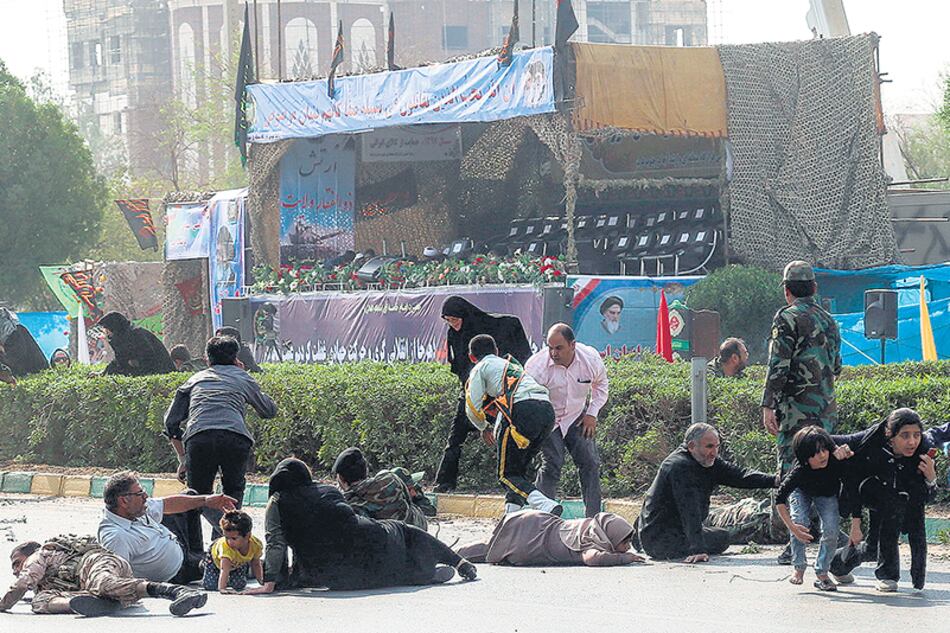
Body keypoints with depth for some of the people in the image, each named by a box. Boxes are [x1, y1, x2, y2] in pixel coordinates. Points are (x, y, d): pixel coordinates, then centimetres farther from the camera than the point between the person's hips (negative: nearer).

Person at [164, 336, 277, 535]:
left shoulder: (195, 379, 32)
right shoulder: (243, 378, 29)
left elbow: (171, 421, 24)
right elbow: (270, 411, 45)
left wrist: (182, 460, 28)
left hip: (198, 438, 0)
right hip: (236, 439, 0)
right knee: (234, 489, 23)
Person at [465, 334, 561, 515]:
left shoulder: (480, 368, 17)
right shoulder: (512, 364, 38)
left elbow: (473, 407, 8)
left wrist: (484, 429, 28)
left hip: (522, 411, -7)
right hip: (548, 410, 7)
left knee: (507, 474, -3)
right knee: (519, 469, 20)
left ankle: (546, 505, -25)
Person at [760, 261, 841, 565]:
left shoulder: (788, 317, -7)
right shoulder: (828, 320, 15)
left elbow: (778, 365, -14)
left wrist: (768, 405, -13)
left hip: (797, 406, -7)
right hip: (826, 407, 7)